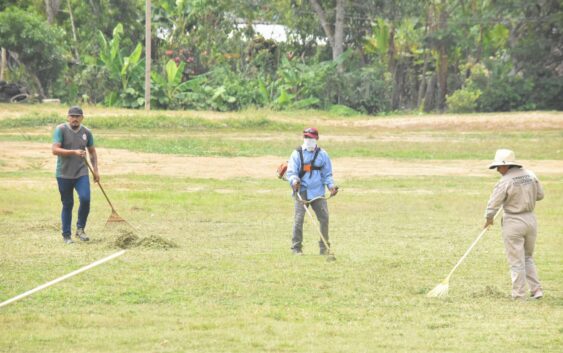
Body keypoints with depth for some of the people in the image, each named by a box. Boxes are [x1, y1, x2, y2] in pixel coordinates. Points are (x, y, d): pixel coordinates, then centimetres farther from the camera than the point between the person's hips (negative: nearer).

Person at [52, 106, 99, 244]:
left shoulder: (86, 132, 6)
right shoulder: (61, 130, -7)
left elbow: (92, 151, 18)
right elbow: (55, 150, -18)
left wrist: (95, 170, 10)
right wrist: (74, 152, -28)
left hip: (81, 173, 2)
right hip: (64, 174, -2)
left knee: (85, 199, -16)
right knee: (67, 204, 3)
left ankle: (80, 229, 4)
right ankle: (66, 235, 16)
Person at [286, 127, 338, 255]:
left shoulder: (322, 154, 9)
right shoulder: (297, 154, 2)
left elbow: (327, 174, 12)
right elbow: (291, 172, -3)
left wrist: (331, 185, -6)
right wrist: (294, 181, -24)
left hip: (318, 193, 2)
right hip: (302, 191, -2)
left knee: (324, 218, -2)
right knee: (299, 219, -9)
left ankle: (324, 247, 10)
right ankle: (296, 247, -2)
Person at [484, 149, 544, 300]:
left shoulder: (505, 181, -17)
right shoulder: (530, 175, 1)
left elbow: (493, 204, -12)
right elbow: (540, 195, 11)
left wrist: (489, 219, 6)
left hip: (513, 223, -6)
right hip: (531, 219, 6)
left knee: (516, 261, 2)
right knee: (528, 258, 20)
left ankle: (519, 296, 6)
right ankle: (536, 290, 12)